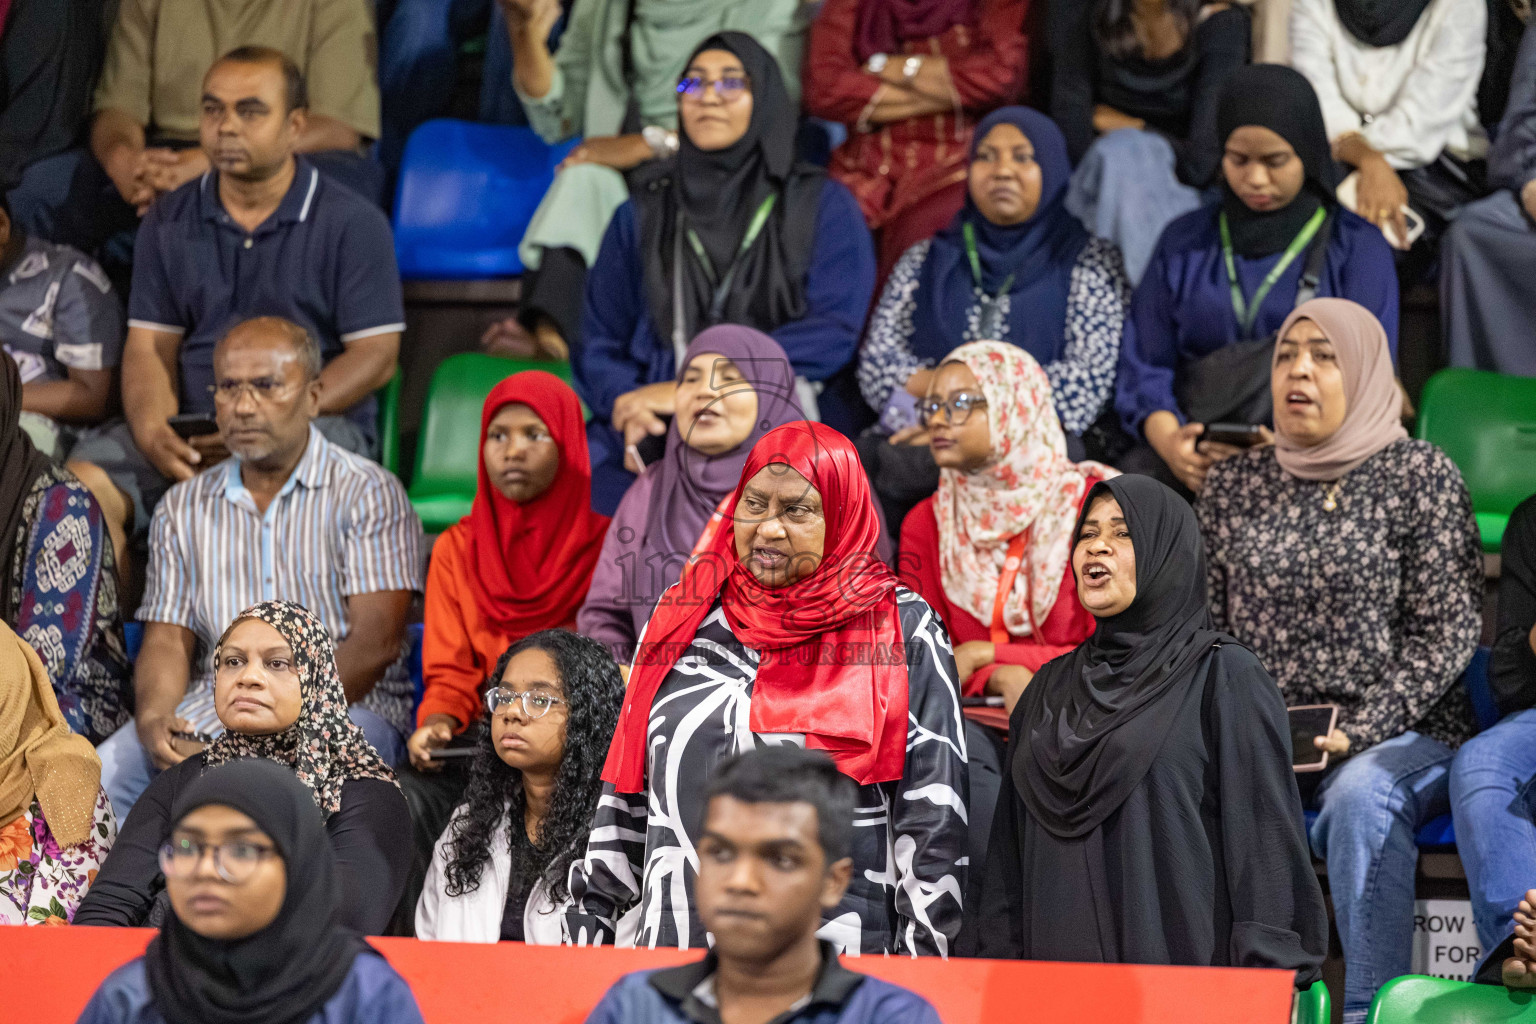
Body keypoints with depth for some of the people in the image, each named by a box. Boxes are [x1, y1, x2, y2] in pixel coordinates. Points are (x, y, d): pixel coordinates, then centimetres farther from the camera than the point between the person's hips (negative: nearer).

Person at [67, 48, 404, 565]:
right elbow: (149, 347, 11)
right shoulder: (169, 222, 16)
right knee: (83, 480, -24)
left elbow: (375, 356, -2)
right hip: (189, 428, 4)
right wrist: (154, 433, -13)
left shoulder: (352, 222, 3)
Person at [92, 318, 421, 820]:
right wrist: (153, 718, -12)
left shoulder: (368, 493, 2)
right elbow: (167, 638, 12)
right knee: (102, 776, -26)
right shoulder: (182, 509, 17)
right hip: (209, 708, 4)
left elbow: (376, 642, -7)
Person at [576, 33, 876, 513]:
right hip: (657, 427, 2)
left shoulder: (822, 205, 11)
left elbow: (833, 332, -3)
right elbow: (599, 341, 16)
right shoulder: (642, 215, 20)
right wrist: (628, 404, -9)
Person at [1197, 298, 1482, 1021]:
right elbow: (1205, 629, 15)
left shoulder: (1419, 475, 1)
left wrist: (1357, 732, -14)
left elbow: (1447, 631, -4)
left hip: (1401, 736, -3)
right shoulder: (1232, 487, 13)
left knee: (1361, 796, -37)